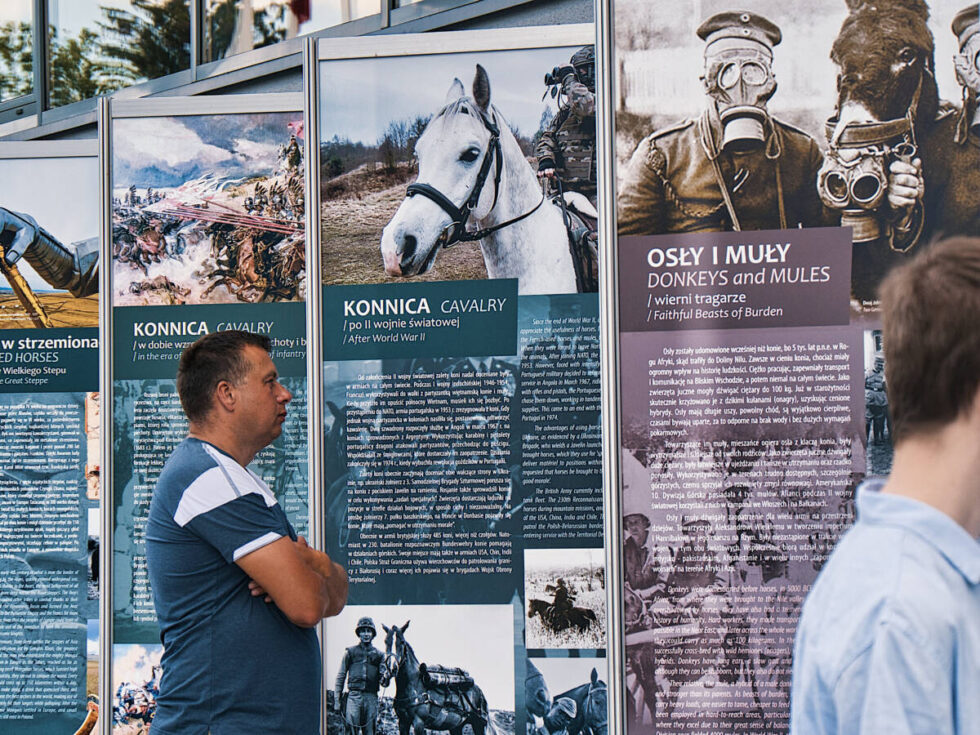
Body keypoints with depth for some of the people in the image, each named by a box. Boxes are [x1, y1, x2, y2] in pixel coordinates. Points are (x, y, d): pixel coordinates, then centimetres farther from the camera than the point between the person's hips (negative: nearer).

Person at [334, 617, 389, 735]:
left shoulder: (379, 655, 13)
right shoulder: (350, 652, 9)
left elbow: (384, 683, 11)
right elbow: (340, 677, 10)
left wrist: (386, 678, -14)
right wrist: (337, 700, 3)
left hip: (371, 697, 2)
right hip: (354, 696, -2)